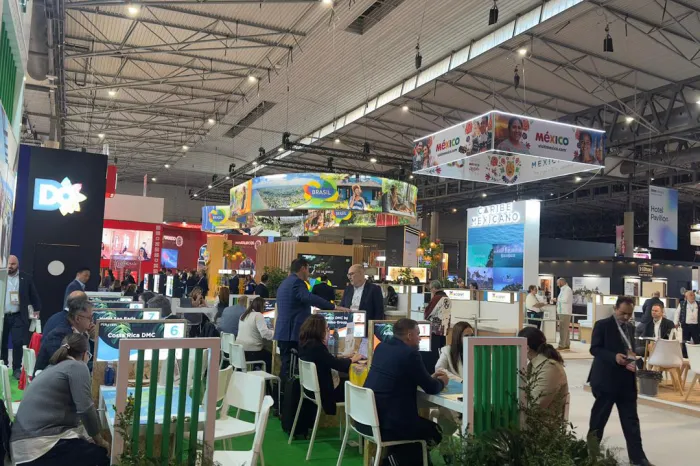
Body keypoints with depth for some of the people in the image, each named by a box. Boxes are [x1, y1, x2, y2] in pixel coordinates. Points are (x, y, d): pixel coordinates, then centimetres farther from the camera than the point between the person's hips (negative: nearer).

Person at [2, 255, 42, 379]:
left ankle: (16, 368, 5)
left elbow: (34, 295, 6)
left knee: (18, 343, -5)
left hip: (18, 317, -2)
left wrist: (37, 310, 3)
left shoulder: (26, 278, 0)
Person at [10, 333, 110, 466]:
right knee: (102, 454, 3)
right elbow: (85, 409, -15)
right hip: (40, 446, -9)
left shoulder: (52, 368, 22)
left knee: (88, 448, 20)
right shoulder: (77, 366, -5)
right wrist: (99, 441, -1)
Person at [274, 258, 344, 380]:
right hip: (292, 332, -10)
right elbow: (310, 298, -29)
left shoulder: (285, 282, 19)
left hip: (284, 331, 10)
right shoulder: (296, 282, -14)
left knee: (287, 365, 14)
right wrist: (334, 307, -31)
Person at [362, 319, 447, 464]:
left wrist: (430, 377, 26)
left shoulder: (381, 347, 10)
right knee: (435, 432, 16)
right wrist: (441, 382, 16)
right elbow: (431, 388, -7)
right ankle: (398, 458, 10)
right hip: (387, 424, -8)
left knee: (424, 424, 31)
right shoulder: (410, 354, -14)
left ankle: (395, 456, 24)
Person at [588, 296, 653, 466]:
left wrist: (633, 359, -5)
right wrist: (614, 357, -27)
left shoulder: (630, 328, 14)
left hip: (627, 381, 6)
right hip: (606, 380, -6)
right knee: (598, 419, 5)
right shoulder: (602, 325, -7)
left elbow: (630, 349, 18)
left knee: (631, 421, 7)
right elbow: (594, 349, -12)